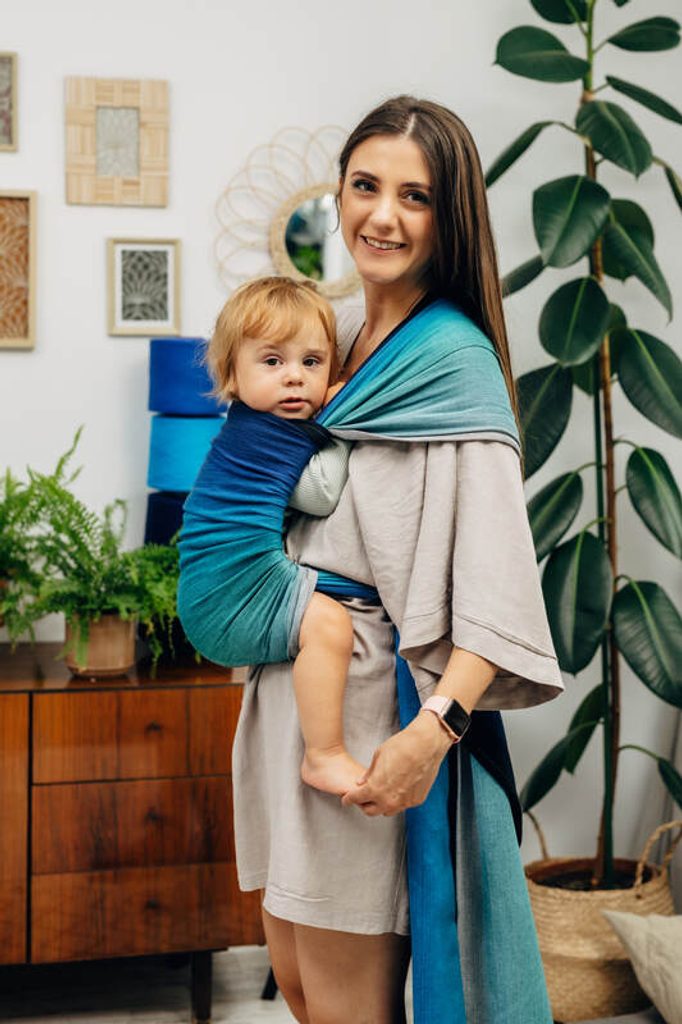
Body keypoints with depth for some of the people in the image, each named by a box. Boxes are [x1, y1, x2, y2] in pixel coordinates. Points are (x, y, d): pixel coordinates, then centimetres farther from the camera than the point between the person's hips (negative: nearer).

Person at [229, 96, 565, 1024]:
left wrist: (434, 729, -30)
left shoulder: (454, 354, -13)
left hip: (367, 700, -8)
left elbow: (499, 573, -21)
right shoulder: (341, 335, 12)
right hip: (290, 677, 8)